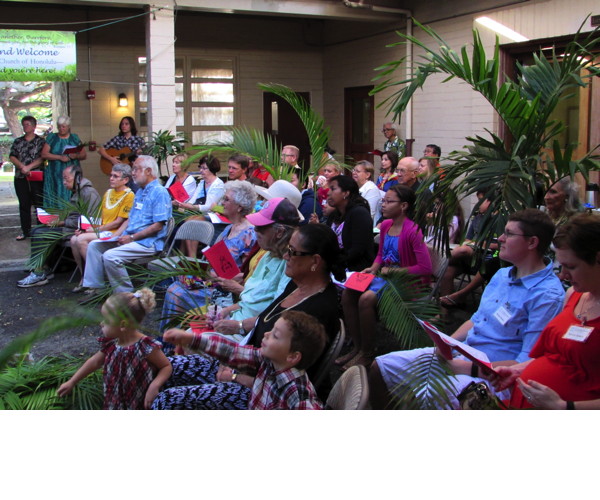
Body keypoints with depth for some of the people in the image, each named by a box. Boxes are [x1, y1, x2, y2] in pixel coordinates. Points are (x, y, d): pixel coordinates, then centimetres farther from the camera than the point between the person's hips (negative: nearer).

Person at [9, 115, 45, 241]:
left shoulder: (40, 141, 2)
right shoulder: (18, 141, 13)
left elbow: (42, 158, -8)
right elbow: (12, 156, 4)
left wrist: (29, 167, -17)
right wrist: (22, 166, -13)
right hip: (20, 178, 4)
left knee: (39, 204, -2)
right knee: (24, 205, 7)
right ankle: (25, 231, 14)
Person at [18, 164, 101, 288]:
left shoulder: (88, 193, -16)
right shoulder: (77, 192, 18)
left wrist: (62, 222, -14)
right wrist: (58, 221, 2)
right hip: (70, 228, 11)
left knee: (40, 235, -17)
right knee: (37, 231, 6)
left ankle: (39, 274, -11)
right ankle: (44, 268, 3)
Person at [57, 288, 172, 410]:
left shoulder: (146, 347, -21)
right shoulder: (110, 344, -1)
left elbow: (167, 366, -10)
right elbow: (95, 362, 16)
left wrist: (155, 385, -28)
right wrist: (72, 382, 25)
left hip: (141, 407, -6)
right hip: (114, 405, 6)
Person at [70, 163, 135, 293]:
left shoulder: (128, 195, -9)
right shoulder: (108, 193, 17)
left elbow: (118, 222, -13)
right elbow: (101, 218, 17)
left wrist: (95, 230, -13)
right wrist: (86, 228, 0)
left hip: (113, 233, -8)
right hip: (102, 231, 8)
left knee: (82, 239, -25)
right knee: (74, 240, -15)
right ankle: (84, 277, -4)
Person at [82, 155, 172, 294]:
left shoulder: (159, 192, -13)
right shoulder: (140, 192, 20)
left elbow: (158, 226, -20)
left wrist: (132, 237, -17)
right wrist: (117, 235, 6)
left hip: (148, 242, -10)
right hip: (129, 238, 10)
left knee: (110, 256, -26)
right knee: (94, 245, 6)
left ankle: (126, 293, -12)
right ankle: (95, 287, 5)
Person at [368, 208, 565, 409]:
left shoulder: (547, 295, -17)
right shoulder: (502, 275, 12)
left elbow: (527, 364, -20)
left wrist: (468, 369, -22)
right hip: (458, 354, 9)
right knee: (381, 367, 5)